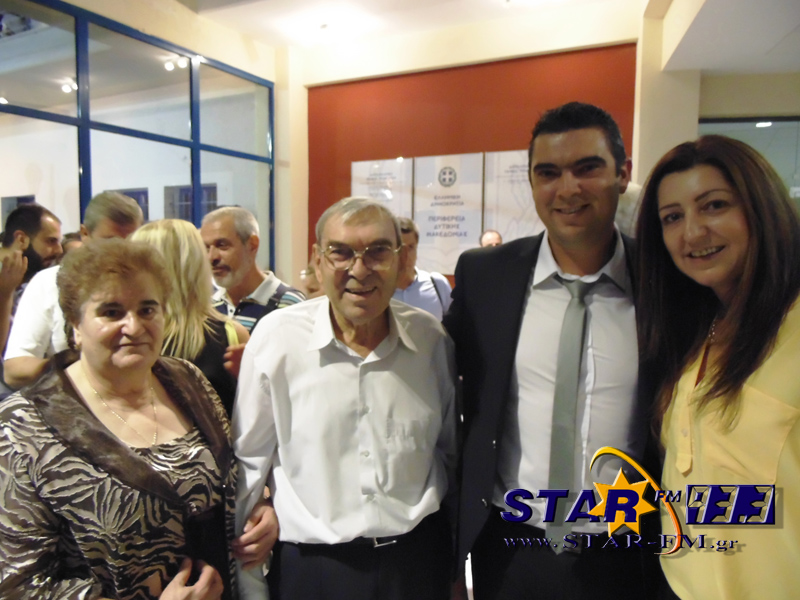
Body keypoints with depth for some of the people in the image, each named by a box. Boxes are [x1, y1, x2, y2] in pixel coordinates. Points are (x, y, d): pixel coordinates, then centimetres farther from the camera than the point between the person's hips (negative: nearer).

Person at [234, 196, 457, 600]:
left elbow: (453, 453, 6)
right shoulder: (276, 336, -12)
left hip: (420, 557, 2)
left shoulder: (431, 338, -6)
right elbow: (248, 464, -4)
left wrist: (458, 567, 13)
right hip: (310, 564, -1)